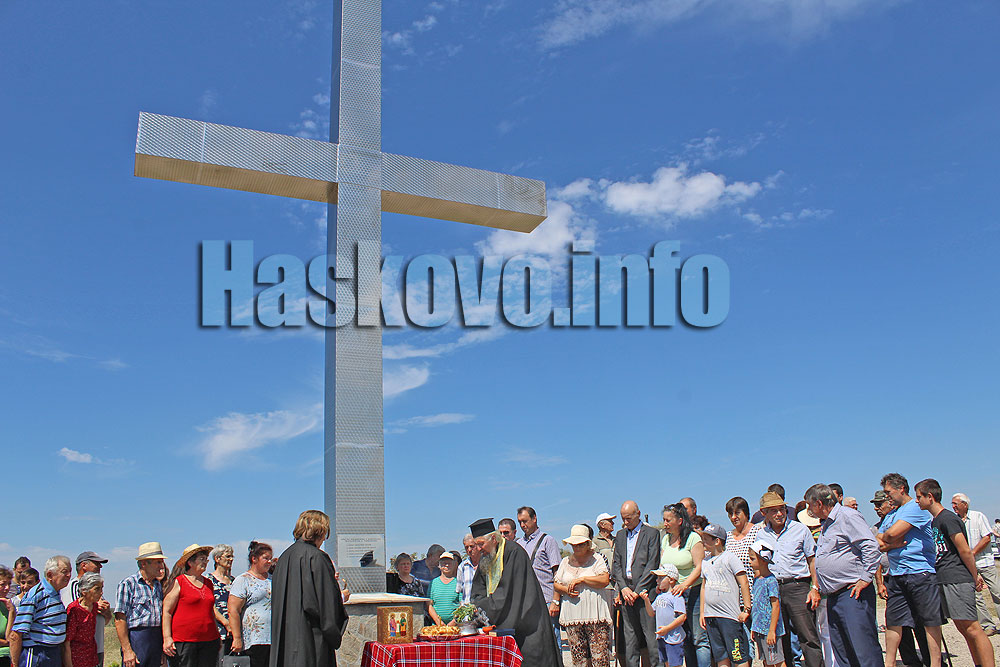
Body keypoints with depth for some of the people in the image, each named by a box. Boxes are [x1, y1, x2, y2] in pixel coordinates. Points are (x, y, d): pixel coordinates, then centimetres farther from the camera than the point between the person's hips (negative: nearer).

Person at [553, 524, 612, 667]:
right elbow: (556, 584, 17)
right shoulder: (565, 562, 17)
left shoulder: (597, 558, 4)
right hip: (572, 615, 4)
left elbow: (605, 580, -9)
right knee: (578, 655, 2)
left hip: (594, 613, -4)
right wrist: (565, 590, -4)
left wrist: (581, 579, -11)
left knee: (599, 654, -8)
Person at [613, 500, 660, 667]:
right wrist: (623, 587, -2)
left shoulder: (651, 533, 0)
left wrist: (638, 590, -11)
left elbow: (652, 565, -6)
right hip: (626, 592, 5)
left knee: (651, 637, -6)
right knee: (629, 639, 7)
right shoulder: (620, 535, 17)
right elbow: (616, 564, 13)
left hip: (645, 591, -5)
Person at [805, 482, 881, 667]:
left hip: (852, 593, -10)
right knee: (841, 651, 10)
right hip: (833, 596, 10)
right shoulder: (825, 524, 21)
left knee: (864, 649, -10)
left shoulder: (848, 516, -9)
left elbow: (871, 546, -18)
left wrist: (865, 579, -17)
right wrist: (817, 587, 23)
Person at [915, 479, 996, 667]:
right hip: (945, 581, 10)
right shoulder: (934, 522, 19)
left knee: (972, 629, -11)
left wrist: (975, 577, -7)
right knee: (964, 628, 9)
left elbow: (965, 551, -13)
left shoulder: (948, 518, -10)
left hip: (957, 580, -10)